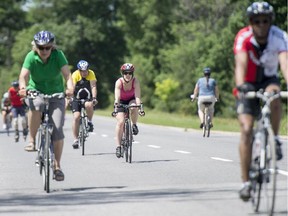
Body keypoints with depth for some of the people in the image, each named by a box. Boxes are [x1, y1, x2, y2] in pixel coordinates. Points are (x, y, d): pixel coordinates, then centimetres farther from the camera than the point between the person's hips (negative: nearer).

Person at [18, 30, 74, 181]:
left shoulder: (58, 55, -16)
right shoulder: (31, 57, -16)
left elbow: (67, 73, -28)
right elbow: (24, 75, -30)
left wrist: (70, 87, -49)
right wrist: (23, 87, -51)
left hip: (56, 95, 1)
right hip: (35, 92, -1)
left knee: (57, 128, -14)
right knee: (37, 104, -38)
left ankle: (57, 166, 1)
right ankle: (31, 140, -22)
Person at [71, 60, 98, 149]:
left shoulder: (91, 74, -16)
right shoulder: (75, 75, -18)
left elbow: (93, 86, -25)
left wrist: (94, 98, -40)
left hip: (88, 97, 0)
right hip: (77, 98, 0)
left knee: (88, 105, -34)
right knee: (76, 117, -15)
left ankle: (89, 122, -6)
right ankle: (76, 140, -6)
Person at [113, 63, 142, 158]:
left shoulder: (135, 81, -25)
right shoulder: (119, 82, -27)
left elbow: (137, 96, -33)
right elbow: (117, 96, -37)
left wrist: (139, 105, -49)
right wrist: (116, 105, -54)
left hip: (131, 100, 1)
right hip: (121, 102, -1)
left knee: (134, 108, -35)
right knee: (120, 122, -18)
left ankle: (134, 125, -7)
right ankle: (118, 146, -13)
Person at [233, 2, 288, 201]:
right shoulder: (243, 37, -24)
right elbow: (241, 63, -39)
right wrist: (241, 86, -57)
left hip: (269, 80, 1)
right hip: (249, 84, -1)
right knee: (246, 129, -15)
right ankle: (246, 182, -8)